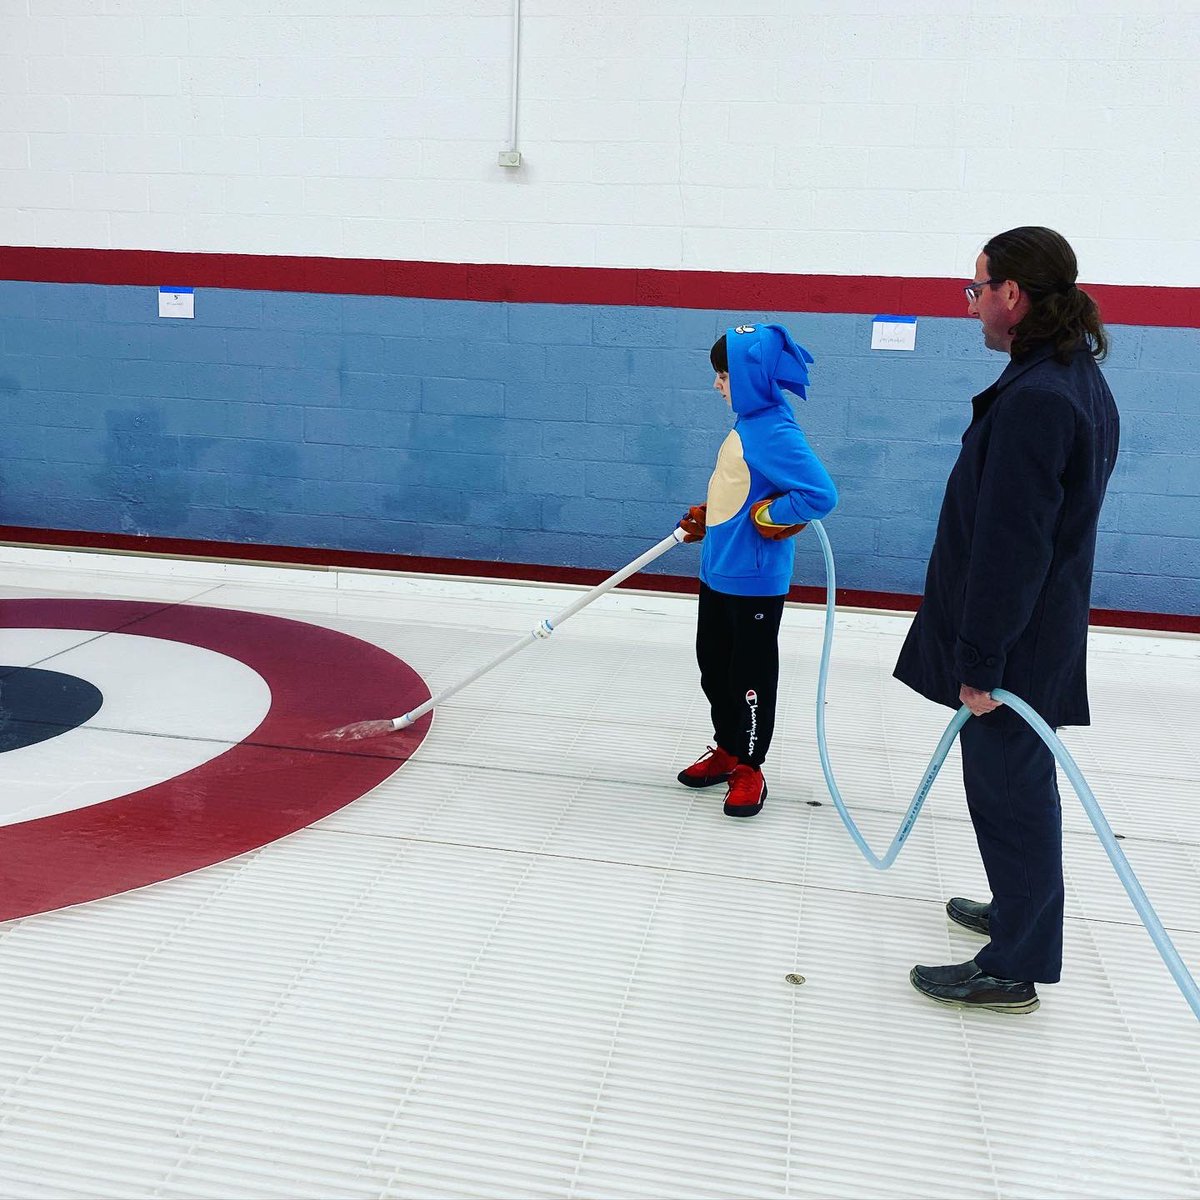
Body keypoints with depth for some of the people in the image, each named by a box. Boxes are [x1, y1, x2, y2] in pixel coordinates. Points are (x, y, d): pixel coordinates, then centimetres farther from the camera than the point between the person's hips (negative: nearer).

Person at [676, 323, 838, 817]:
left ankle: (748, 768, 21)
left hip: (754, 580, -10)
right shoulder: (746, 424, 7)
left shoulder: (774, 433, -22)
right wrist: (706, 518, 11)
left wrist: (770, 516, -17)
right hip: (718, 571, 10)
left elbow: (820, 494, -28)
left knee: (750, 675, 5)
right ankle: (726, 750, 35)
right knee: (714, 666, 19)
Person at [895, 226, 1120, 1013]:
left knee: (1010, 791, 3)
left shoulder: (1035, 400, -24)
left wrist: (980, 661, -20)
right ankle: (1020, 910, 42)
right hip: (1043, 630, 10)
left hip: (1014, 642, -10)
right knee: (1020, 784, 23)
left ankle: (1013, 970, 18)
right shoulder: (1082, 380, 8)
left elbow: (1008, 548, -25)